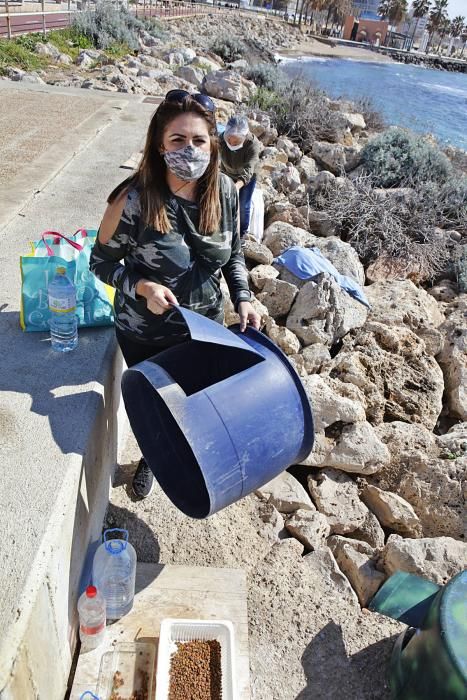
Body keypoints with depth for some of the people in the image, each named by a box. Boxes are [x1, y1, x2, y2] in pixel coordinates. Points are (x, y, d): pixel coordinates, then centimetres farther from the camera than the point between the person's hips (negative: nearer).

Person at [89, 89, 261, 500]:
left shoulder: (224, 191, -12)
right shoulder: (135, 200, -25)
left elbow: (234, 253, 3)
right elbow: (102, 261, -13)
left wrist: (243, 298, -10)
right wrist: (141, 287, -29)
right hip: (146, 333, -3)